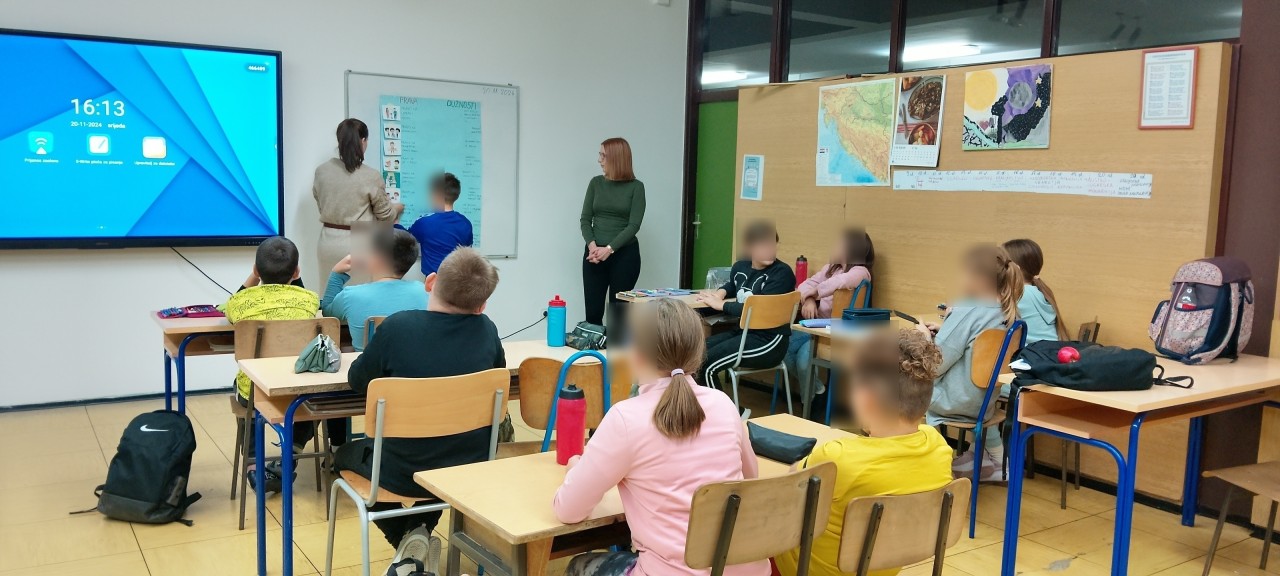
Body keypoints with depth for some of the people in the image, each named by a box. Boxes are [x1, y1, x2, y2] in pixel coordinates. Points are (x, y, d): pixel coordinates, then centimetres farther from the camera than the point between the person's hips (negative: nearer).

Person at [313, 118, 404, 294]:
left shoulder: (321, 171, -1)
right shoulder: (371, 176, -13)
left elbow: (321, 206, 12)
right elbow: (384, 215, -2)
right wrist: (398, 208, 19)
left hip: (329, 240, 4)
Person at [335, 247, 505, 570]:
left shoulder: (397, 327, -20)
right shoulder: (486, 330, -10)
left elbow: (357, 382, -3)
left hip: (403, 474, -3)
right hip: (471, 469, 4)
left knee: (346, 454, 28)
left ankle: (408, 542, 13)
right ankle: (421, 532, 27)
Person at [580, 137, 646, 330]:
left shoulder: (636, 187, -1)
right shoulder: (596, 183, 8)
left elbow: (634, 224, -9)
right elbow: (585, 219, 4)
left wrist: (609, 249, -18)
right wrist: (592, 245, -13)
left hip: (625, 254, -3)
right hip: (594, 253, 3)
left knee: (618, 312, 0)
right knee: (593, 312, -1)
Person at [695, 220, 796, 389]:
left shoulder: (782, 272, -11)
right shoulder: (740, 267, 10)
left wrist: (721, 304, -11)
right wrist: (721, 292, 13)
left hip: (768, 340, -7)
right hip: (742, 331, 7)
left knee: (706, 364, -21)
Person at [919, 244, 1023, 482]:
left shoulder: (965, 313, -22)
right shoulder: (1007, 314, 1)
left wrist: (925, 337, -1)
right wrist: (945, 331, 8)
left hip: (956, 401, -7)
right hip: (986, 400, 7)